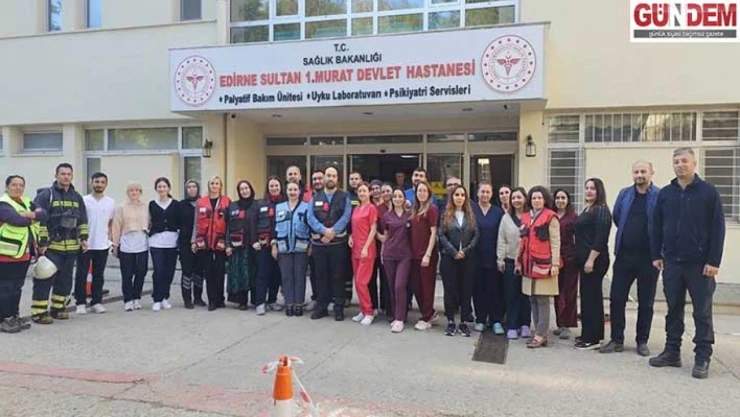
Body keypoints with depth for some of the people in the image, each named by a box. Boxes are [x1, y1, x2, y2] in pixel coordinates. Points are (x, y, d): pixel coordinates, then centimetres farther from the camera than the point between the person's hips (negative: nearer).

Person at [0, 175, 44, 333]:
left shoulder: (27, 202, 14)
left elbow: (43, 215, 1)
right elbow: (17, 220, -25)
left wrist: (32, 215, -19)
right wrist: (33, 218, -6)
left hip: (24, 253, 8)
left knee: (17, 287, 15)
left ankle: (14, 316, 24)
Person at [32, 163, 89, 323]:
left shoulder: (77, 197, 13)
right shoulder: (46, 195, -6)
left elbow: (83, 221, 19)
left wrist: (84, 238, 9)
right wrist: (41, 242, -15)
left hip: (71, 247, 6)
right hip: (50, 246, -6)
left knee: (65, 280, 12)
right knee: (45, 280, -5)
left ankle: (58, 308, 24)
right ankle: (38, 312, 2)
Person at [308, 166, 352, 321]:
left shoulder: (344, 197, 3)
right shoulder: (315, 197, 10)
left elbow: (345, 217, -9)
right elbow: (311, 218, -2)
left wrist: (332, 232, -19)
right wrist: (324, 230, -18)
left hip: (338, 242, -2)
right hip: (318, 242, 2)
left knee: (338, 276, 3)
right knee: (321, 276, 10)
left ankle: (339, 308, 12)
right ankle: (322, 306, 19)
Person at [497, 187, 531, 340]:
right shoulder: (506, 218, 7)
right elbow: (501, 240, 6)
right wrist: (500, 259, 1)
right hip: (510, 261, 2)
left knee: (526, 294, 7)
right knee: (512, 295, 5)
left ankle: (525, 325, 19)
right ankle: (512, 326, 12)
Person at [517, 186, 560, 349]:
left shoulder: (550, 217, -3)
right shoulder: (525, 217, 15)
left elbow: (555, 242, -7)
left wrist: (555, 264, -13)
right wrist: (518, 262, 17)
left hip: (543, 264, -6)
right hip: (529, 265, 6)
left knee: (542, 300, -4)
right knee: (532, 300, 8)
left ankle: (541, 335, 0)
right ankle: (540, 333, 16)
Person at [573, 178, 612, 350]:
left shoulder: (601, 210, -12)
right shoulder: (586, 210, 16)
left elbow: (600, 239, -20)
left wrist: (591, 260, -22)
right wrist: (583, 259, 17)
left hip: (594, 260, -10)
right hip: (585, 260, 10)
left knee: (591, 296, -6)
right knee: (588, 296, 13)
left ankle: (592, 338, 0)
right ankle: (589, 335, 21)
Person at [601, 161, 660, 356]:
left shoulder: (660, 196, -7)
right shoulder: (624, 194, 6)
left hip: (648, 257, -3)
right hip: (624, 255, 3)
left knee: (646, 302, 8)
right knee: (616, 298, 4)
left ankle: (642, 341, 21)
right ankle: (617, 340, 13)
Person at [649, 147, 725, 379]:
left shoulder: (708, 192, -3)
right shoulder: (665, 193, 7)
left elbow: (717, 228, -6)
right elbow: (657, 227, 11)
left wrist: (714, 261, -10)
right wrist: (656, 255, 5)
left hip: (700, 263, -3)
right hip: (672, 262, 4)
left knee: (702, 312, 4)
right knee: (673, 309, 11)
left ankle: (703, 358, 12)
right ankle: (672, 352, 21)